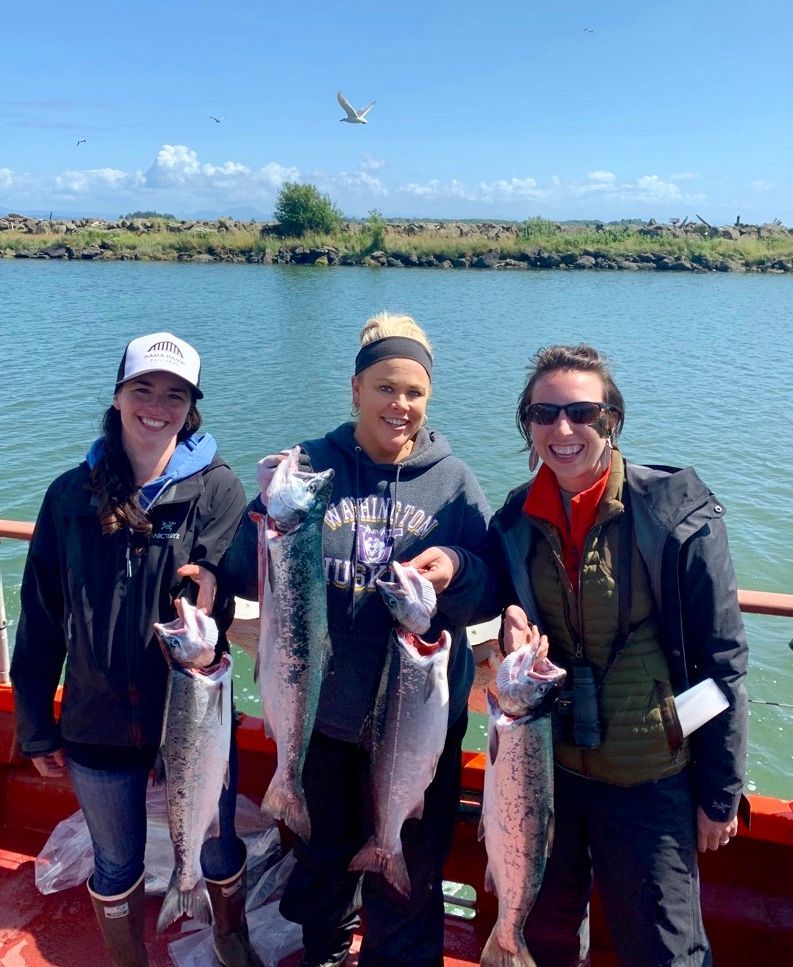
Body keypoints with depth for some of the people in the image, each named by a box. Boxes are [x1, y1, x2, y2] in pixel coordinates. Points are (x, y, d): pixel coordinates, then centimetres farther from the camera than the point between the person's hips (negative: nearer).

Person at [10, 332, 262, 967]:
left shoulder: (217, 490, -11)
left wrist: (204, 600, -40)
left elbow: (212, 603, -17)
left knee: (217, 848, 20)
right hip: (97, 724, 2)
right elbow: (40, 618, 1)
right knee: (117, 864, 20)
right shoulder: (73, 495, -4)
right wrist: (36, 728, 4)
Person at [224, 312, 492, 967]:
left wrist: (457, 569, -26)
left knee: (406, 870, 17)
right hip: (320, 712, 1)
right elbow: (246, 579, -6)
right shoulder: (308, 467, -5)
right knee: (322, 852, 23)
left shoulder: (454, 482, -4)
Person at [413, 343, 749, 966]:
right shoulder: (514, 521, -3)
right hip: (544, 768, 4)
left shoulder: (679, 512, -15)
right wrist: (513, 635, -14)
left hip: (649, 781, -3)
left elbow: (721, 658, -10)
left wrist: (721, 794, -7)